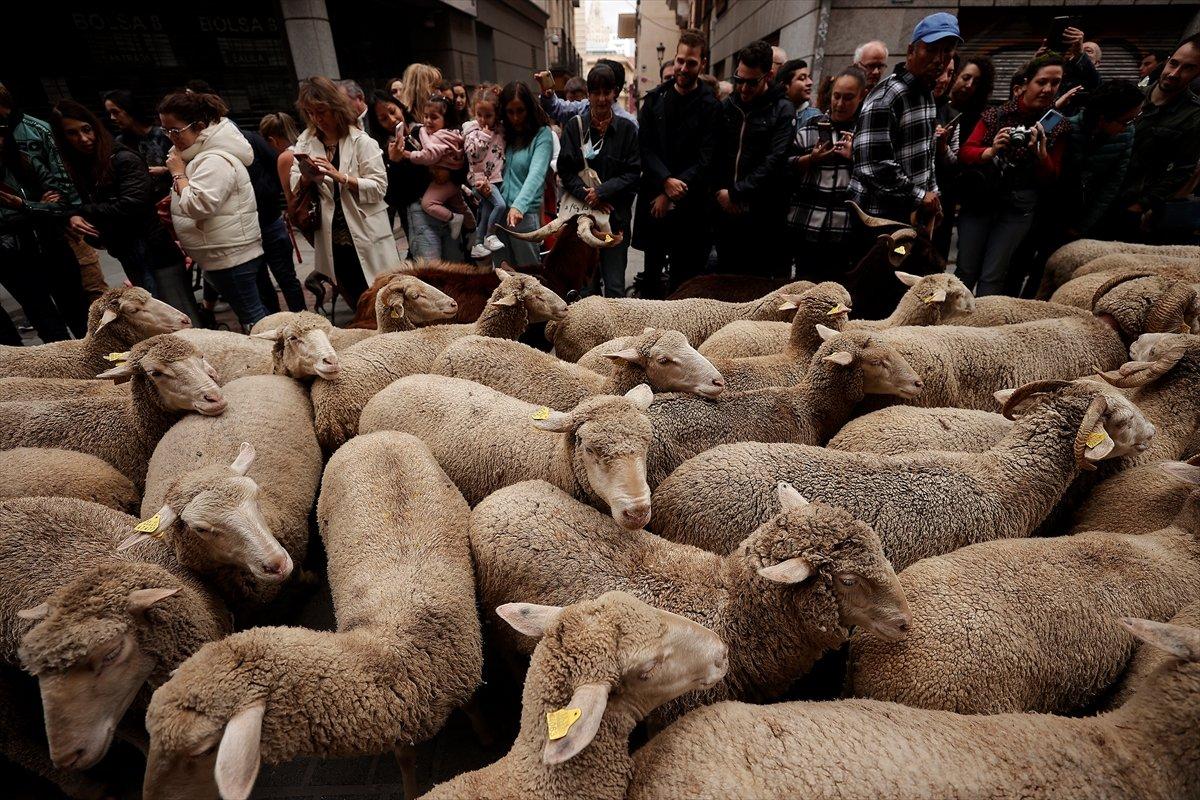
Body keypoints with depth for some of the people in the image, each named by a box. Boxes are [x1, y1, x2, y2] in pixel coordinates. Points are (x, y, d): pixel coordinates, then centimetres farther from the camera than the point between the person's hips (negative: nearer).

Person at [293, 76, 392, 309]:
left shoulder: (361, 141, -4)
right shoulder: (305, 142, 10)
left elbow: (379, 186, -12)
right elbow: (294, 186, 9)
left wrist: (340, 177, -22)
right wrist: (306, 177, -12)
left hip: (365, 237, -4)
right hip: (333, 239, 4)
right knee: (356, 304, 12)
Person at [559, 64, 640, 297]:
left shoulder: (626, 128, 4)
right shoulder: (574, 126, 7)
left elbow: (633, 173, -1)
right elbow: (565, 169, 1)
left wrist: (602, 192, -13)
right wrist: (585, 194, -15)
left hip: (616, 215, -1)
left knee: (615, 284, -1)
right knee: (586, 281, 5)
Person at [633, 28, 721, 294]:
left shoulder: (711, 107, -1)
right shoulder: (655, 98, 8)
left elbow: (706, 160, -6)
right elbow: (645, 147, 1)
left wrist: (672, 194, -11)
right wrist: (666, 180, -14)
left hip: (689, 205, -2)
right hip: (653, 198, 3)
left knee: (684, 274, 3)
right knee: (652, 270, 11)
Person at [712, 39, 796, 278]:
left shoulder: (783, 110, -1)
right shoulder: (727, 106, 12)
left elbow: (774, 160, -11)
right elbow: (716, 153, 8)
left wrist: (737, 192, -15)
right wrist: (720, 189, -7)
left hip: (762, 212, -4)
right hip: (727, 209, 4)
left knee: (761, 283, 1)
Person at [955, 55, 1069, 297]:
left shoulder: (1058, 126, 7)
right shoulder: (996, 115, 4)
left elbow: (1050, 181, 5)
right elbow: (964, 154, -1)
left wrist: (1041, 151, -13)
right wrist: (991, 151, -20)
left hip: (1018, 208, 1)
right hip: (979, 200, 0)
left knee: (991, 277, -8)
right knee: (966, 271, -4)